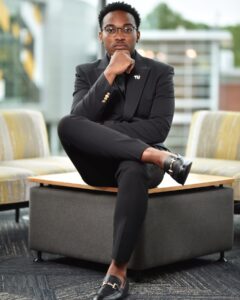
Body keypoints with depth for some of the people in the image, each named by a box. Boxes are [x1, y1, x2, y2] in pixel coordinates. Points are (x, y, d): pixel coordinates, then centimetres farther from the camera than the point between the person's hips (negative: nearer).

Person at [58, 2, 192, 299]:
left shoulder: (160, 72, 4)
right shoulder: (87, 72, 9)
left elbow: (159, 128, -9)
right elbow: (79, 119, -9)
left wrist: (101, 129, -15)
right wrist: (110, 74, -17)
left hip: (137, 161, -2)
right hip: (99, 163, 2)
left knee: (133, 172, -40)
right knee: (66, 125, -30)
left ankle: (118, 272, -34)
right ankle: (161, 157, -35)